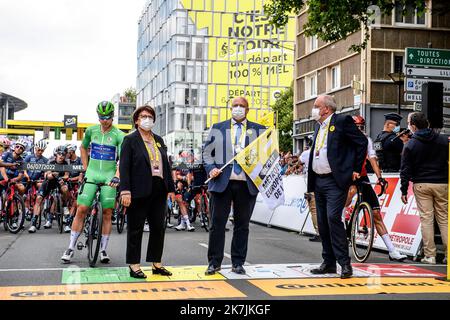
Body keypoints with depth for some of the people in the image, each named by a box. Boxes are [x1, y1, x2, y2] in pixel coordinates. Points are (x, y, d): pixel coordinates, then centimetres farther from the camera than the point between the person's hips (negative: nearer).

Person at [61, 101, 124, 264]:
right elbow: (83, 148, 22)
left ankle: (103, 250, 11)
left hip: (109, 175, -2)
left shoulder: (118, 135, -5)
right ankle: (71, 247, 2)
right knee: (81, 209, -6)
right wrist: (86, 168, 13)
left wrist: (117, 176, -30)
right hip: (92, 174, 2)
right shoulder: (91, 130, 5)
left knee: (107, 213, 0)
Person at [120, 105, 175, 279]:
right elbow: (124, 167, -9)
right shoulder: (130, 140, -2)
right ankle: (134, 265, 9)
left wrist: (170, 188, 12)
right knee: (135, 229, 2)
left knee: (158, 227, 9)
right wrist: (125, 191, -18)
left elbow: (166, 165, 17)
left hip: (158, 190, 6)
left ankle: (156, 264, 19)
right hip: (139, 191, -6)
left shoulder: (159, 140, 16)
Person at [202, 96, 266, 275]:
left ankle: (238, 263, 15)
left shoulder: (258, 130, 10)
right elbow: (207, 151, 11)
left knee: (242, 225, 6)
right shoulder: (218, 128, 12)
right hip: (222, 182, 0)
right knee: (217, 224, 1)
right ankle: (214, 262, 10)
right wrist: (210, 168, -5)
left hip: (247, 184, 0)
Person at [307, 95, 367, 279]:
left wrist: (356, 169, -6)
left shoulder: (342, 121, -6)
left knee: (333, 218, -17)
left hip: (335, 181, -8)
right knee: (323, 222, 9)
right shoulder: (319, 126, 18)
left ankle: (345, 263, -11)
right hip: (319, 181, 8)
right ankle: (329, 263, 17)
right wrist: (312, 180, 15)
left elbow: (362, 142, -7)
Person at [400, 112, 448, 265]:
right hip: (442, 184, 2)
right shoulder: (444, 140, 4)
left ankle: (430, 255, 0)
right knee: (444, 219, 7)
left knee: (426, 219, 1)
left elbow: (405, 170, -2)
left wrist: (404, 190, 3)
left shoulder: (410, 145, -2)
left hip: (421, 185, -2)